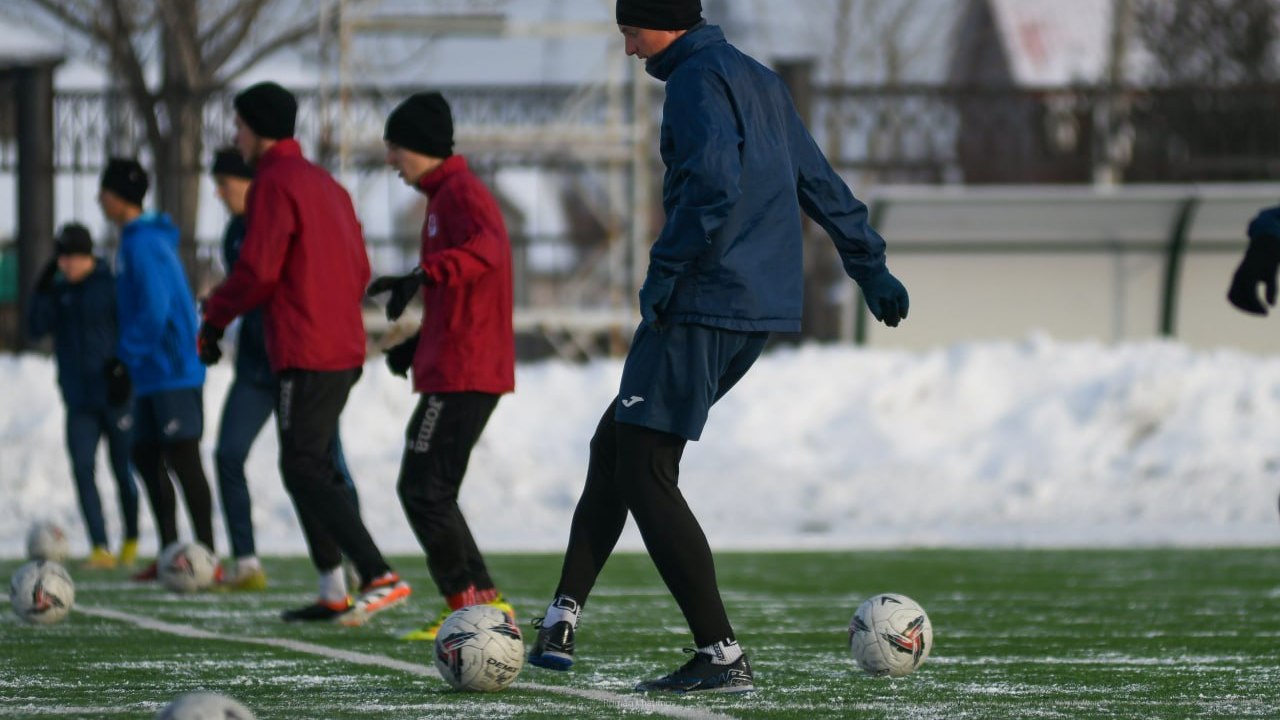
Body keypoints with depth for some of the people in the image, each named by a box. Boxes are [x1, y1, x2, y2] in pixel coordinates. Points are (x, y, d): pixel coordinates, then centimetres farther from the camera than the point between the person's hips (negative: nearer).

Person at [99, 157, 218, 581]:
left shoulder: (144, 245, -15)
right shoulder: (136, 240, 16)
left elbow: (154, 312, -22)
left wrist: (125, 359, -17)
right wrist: (125, 361, 20)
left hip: (174, 372, -10)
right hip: (152, 374, 10)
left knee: (182, 459, -10)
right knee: (146, 457, 13)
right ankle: (169, 554, 18)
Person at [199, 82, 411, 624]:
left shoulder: (275, 184, -10)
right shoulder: (326, 185, 18)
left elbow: (257, 270, -16)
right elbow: (358, 269, 19)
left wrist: (215, 319, -3)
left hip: (305, 354, -9)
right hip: (345, 348, 9)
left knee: (303, 469, -11)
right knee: (310, 465, 17)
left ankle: (381, 577, -24)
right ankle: (333, 594, 17)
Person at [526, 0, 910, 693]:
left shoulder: (698, 81, -10)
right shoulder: (760, 82, 20)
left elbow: (713, 183, -25)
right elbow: (821, 186, 25)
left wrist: (666, 272, -20)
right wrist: (871, 268, 31)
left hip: (703, 303, -10)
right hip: (760, 308, 10)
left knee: (644, 474, -7)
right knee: (613, 446, 16)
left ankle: (722, 657, -12)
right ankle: (560, 623, 15)